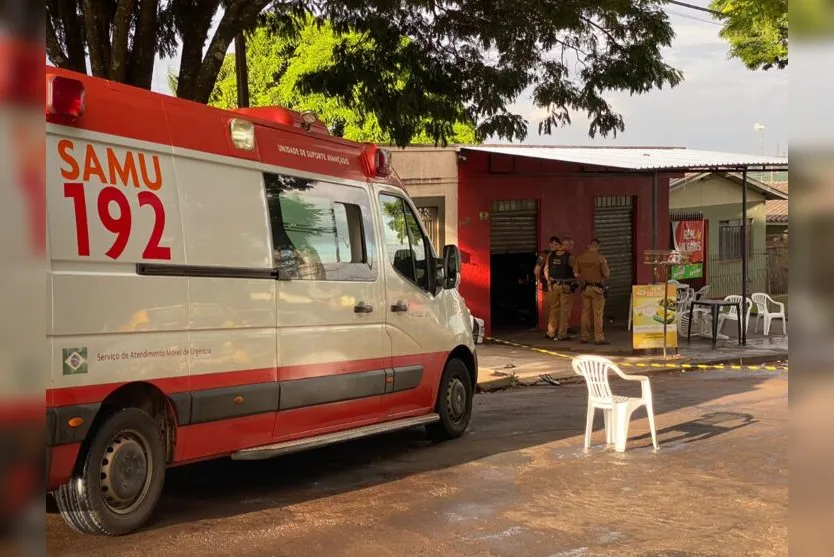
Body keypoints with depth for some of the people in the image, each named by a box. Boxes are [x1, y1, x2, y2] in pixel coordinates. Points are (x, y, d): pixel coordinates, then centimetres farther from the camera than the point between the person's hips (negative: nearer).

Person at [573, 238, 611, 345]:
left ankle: (584, 337, 15)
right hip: (597, 288, -4)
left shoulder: (580, 258, 2)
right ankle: (599, 338, 1)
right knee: (598, 314, 0)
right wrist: (608, 272, 11)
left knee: (585, 313, 11)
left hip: (585, 288, 4)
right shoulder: (600, 258, -11)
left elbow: (576, 274, 3)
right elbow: (606, 274, -11)